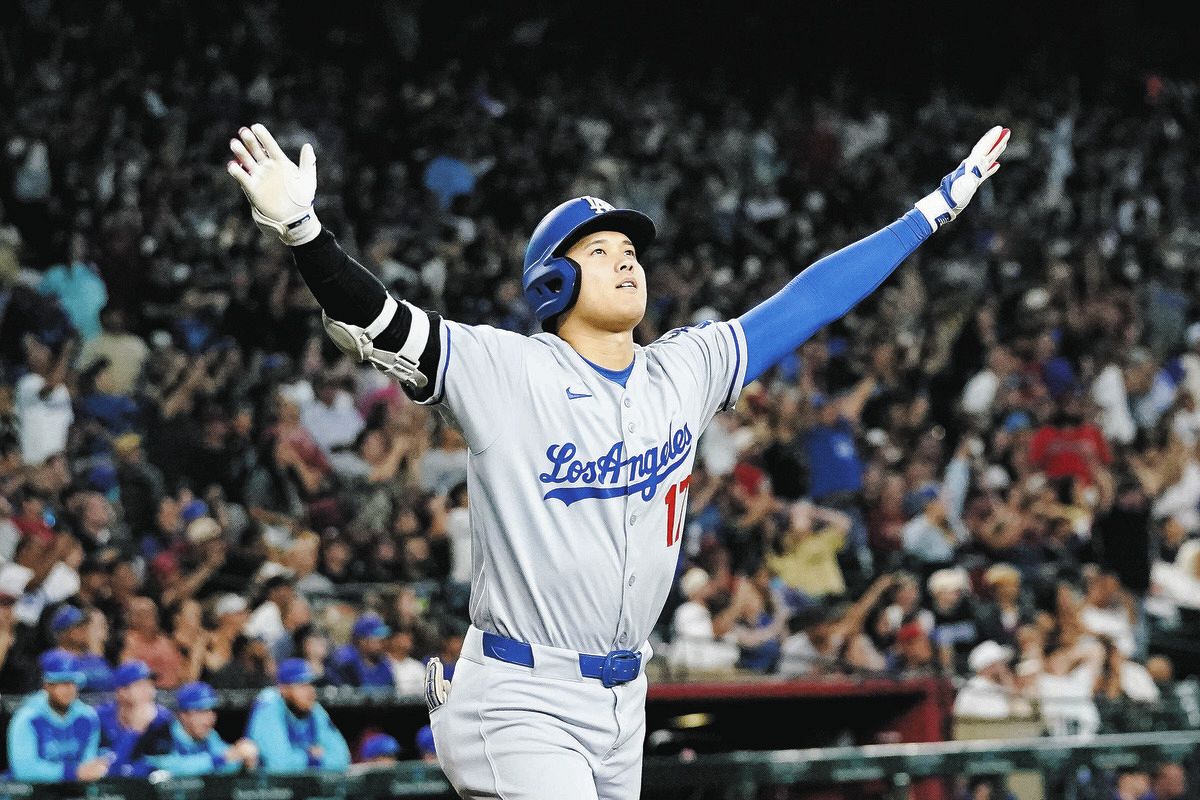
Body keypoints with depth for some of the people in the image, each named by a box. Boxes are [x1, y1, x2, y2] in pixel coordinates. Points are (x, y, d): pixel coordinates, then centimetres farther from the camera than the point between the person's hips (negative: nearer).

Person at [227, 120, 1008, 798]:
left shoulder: (686, 373, 8)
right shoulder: (502, 372, -9)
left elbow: (806, 302, 14)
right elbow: (371, 321, -20)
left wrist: (936, 209, 18)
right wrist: (301, 228, -38)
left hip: (621, 706, 6)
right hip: (521, 705, -6)